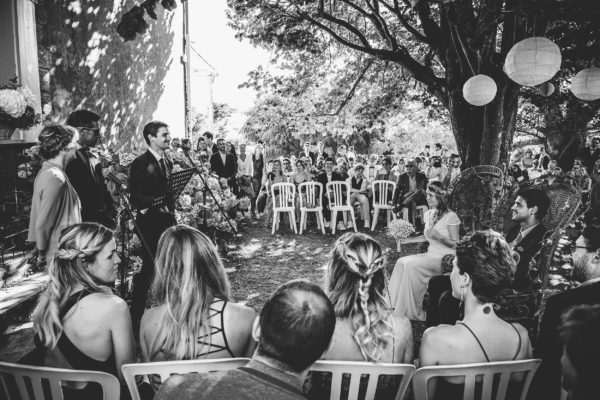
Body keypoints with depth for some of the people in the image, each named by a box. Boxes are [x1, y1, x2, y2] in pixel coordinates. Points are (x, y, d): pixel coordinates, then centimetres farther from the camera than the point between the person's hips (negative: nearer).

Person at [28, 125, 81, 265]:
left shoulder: (47, 170, 8)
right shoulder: (55, 177, -21)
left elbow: (38, 215, 12)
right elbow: (43, 223, -21)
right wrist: (42, 254, -10)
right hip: (60, 253, -9)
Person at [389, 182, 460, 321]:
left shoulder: (450, 216, -11)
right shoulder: (428, 214, 11)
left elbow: (456, 244, -11)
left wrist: (438, 236, -23)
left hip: (445, 258, -7)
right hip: (431, 254, 7)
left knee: (412, 266, -27)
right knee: (402, 262, -15)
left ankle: (412, 312, -16)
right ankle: (394, 304, -14)